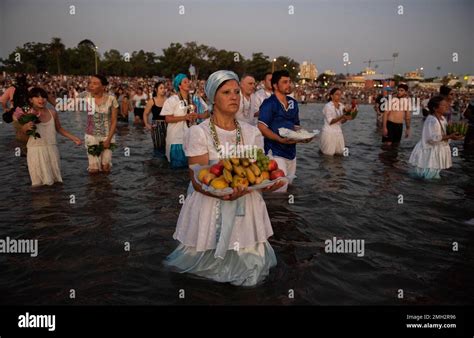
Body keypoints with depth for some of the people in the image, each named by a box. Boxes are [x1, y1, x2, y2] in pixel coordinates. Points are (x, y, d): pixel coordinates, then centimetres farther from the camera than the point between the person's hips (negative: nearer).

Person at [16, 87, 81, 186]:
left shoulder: (52, 113, 1)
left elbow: (59, 129, 15)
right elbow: (24, 136, 3)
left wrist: (73, 138, 10)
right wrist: (25, 129, -19)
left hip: (52, 149, 3)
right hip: (35, 150, -2)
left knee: (54, 179, 8)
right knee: (39, 182, 1)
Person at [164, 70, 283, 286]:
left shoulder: (252, 133, 5)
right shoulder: (198, 133, -7)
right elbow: (198, 181, -12)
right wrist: (224, 193, -31)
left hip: (246, 209, 3)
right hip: (209, 208, -3)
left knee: (250, 268, 5)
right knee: (206, 265, 6)